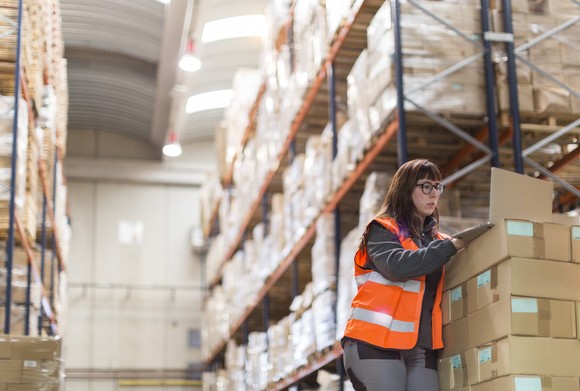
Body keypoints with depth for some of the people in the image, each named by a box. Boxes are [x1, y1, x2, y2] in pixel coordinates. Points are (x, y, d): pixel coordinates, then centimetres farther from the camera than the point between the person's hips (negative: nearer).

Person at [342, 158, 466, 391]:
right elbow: (398, 266, -17)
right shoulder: (383, 230, 2)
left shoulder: (436, 240, 20)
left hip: (421, 348, 5)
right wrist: (451, 246, -14)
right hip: (377, 343, -5)